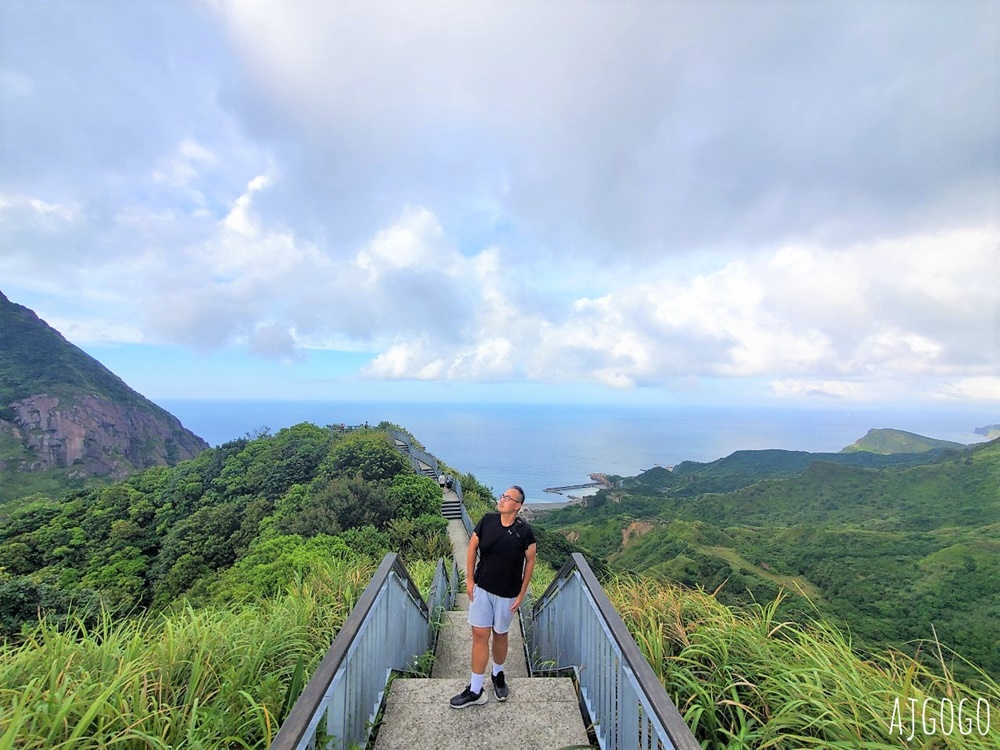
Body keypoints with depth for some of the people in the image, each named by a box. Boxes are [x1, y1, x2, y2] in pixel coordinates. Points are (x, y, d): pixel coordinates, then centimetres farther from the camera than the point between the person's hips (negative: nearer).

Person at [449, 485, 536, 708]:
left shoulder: (524, 530, -18)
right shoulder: (487, 521, -11)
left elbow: (530, 561, -7)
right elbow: (472, 548, 0)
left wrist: (521, 593, -4)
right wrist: (469, 579, 0)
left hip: (507, 593, -2)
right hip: (482, 588, 2)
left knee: (499, 635, 17)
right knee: (479, 634, 7)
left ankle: (498, 675, 45)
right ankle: (475, 690, 24)